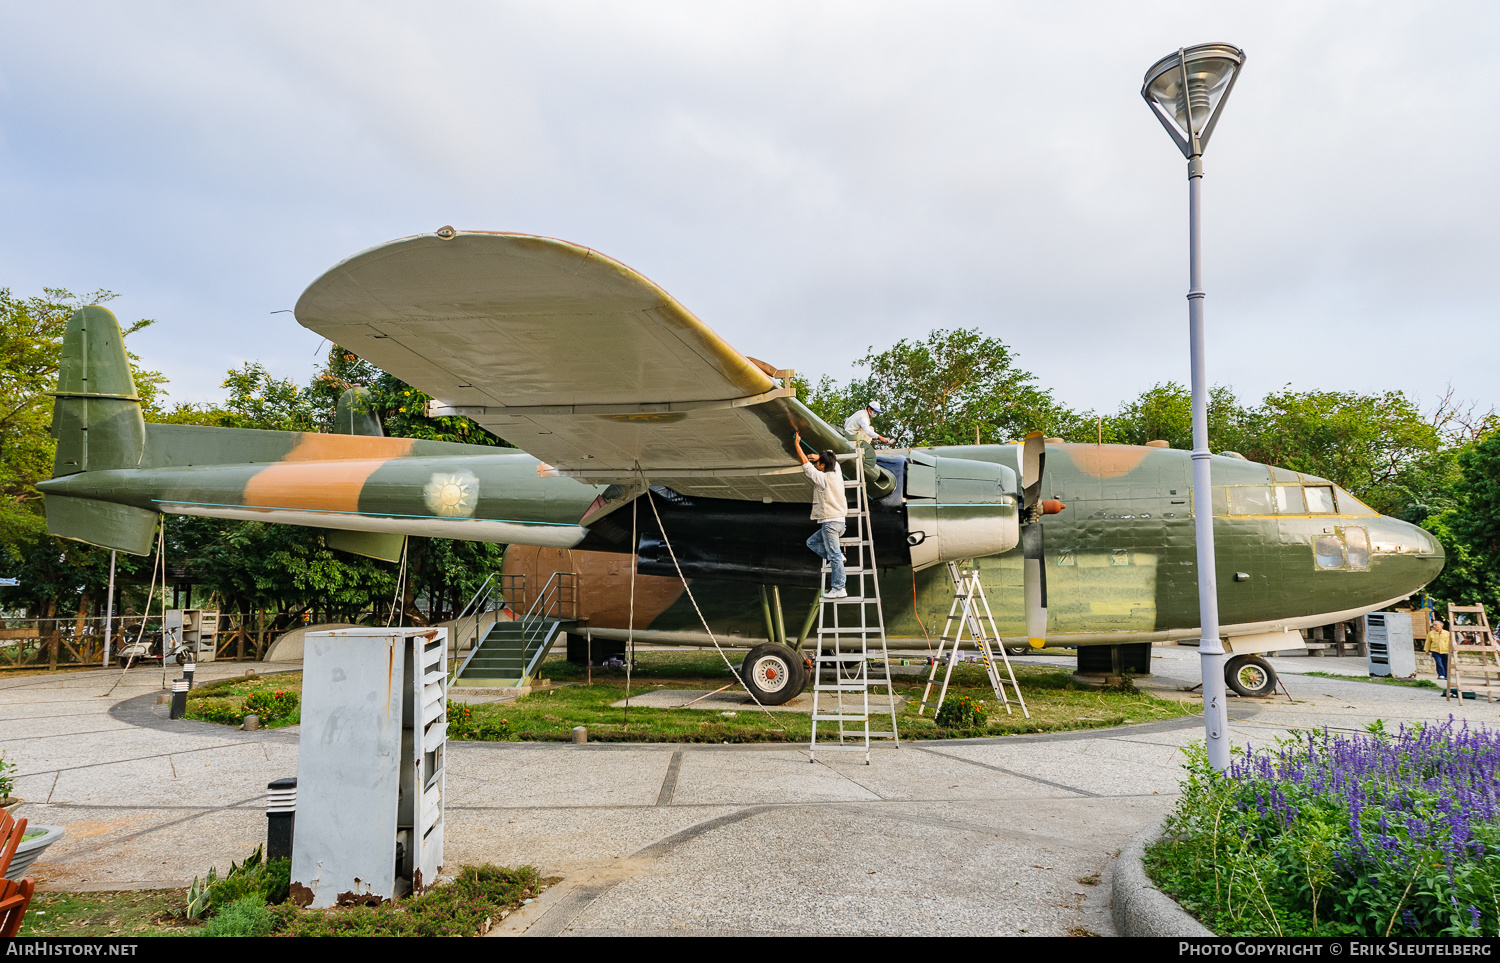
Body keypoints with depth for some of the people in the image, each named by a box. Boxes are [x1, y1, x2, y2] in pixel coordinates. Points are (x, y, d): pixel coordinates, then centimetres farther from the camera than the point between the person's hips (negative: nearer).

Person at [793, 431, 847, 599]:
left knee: (834, 556, -7)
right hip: (838, 522, 9)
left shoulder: (822, 478, -13)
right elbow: (834, 459, 30)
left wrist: (797, 444, 3)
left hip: (830, 522, -9)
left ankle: (838, 589, -7)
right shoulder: (837, 474, 8)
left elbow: (805, 464, -6)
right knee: (812, 542, 19)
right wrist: (818, 457, 26)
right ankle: (838, 556, 8)